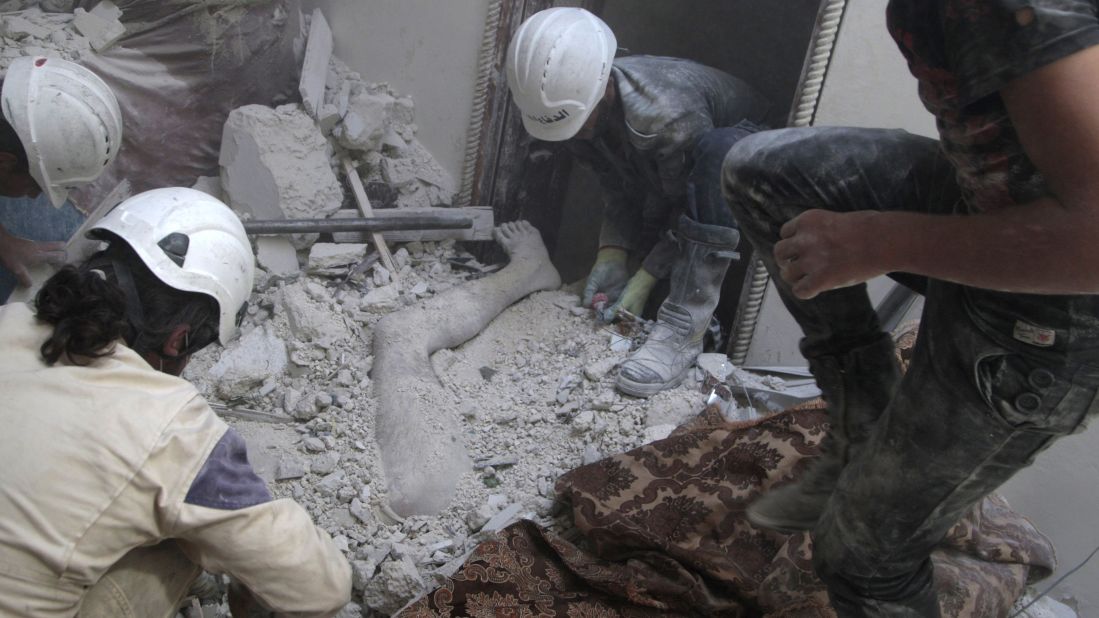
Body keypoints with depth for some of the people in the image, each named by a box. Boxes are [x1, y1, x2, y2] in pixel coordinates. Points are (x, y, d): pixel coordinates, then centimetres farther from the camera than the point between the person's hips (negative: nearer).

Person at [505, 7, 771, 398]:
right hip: (663, 176, 7)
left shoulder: (668, 118, -40)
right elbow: (617, 187, -9)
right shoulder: (574, 105, -17)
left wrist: (646, 278, -29)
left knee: (718, 150, -41)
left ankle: (684, 327, -44)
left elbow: (686, 203, -29)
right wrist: (612, 255, -21)